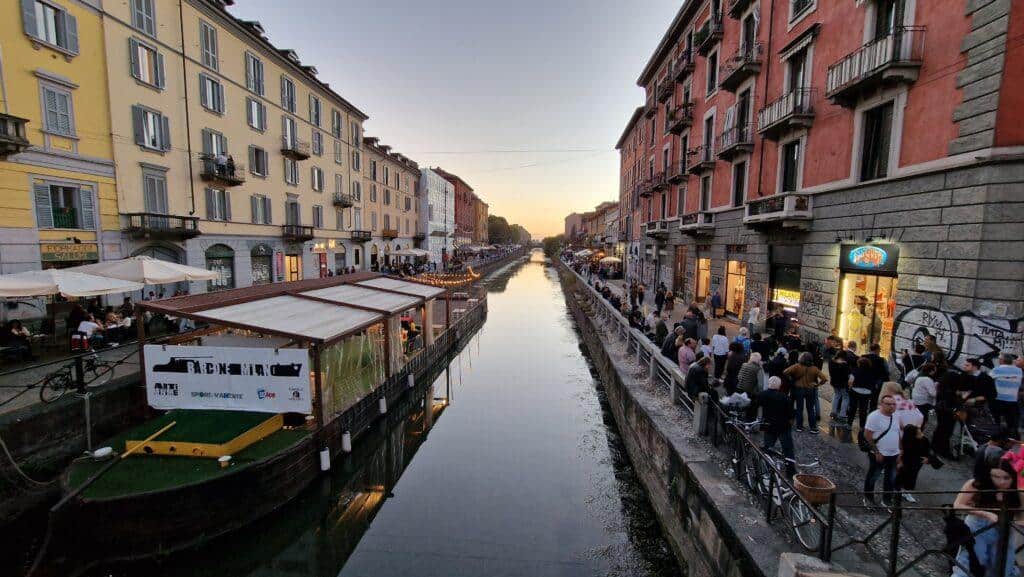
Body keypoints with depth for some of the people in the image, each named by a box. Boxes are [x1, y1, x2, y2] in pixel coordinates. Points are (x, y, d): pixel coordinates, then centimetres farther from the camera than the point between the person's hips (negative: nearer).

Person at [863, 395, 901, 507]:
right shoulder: (874, 416, -20)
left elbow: (898, 434, 13)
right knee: (872, 477, 9)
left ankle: (887, 499, 34)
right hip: (879, 455, -6)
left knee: (891, 479, 17)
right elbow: (867, 435, -19)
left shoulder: (896, 416, 1)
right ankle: (868, 498, 26)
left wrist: (899, 451, 11)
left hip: (894, 454, 6)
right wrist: (877, 452, -18)